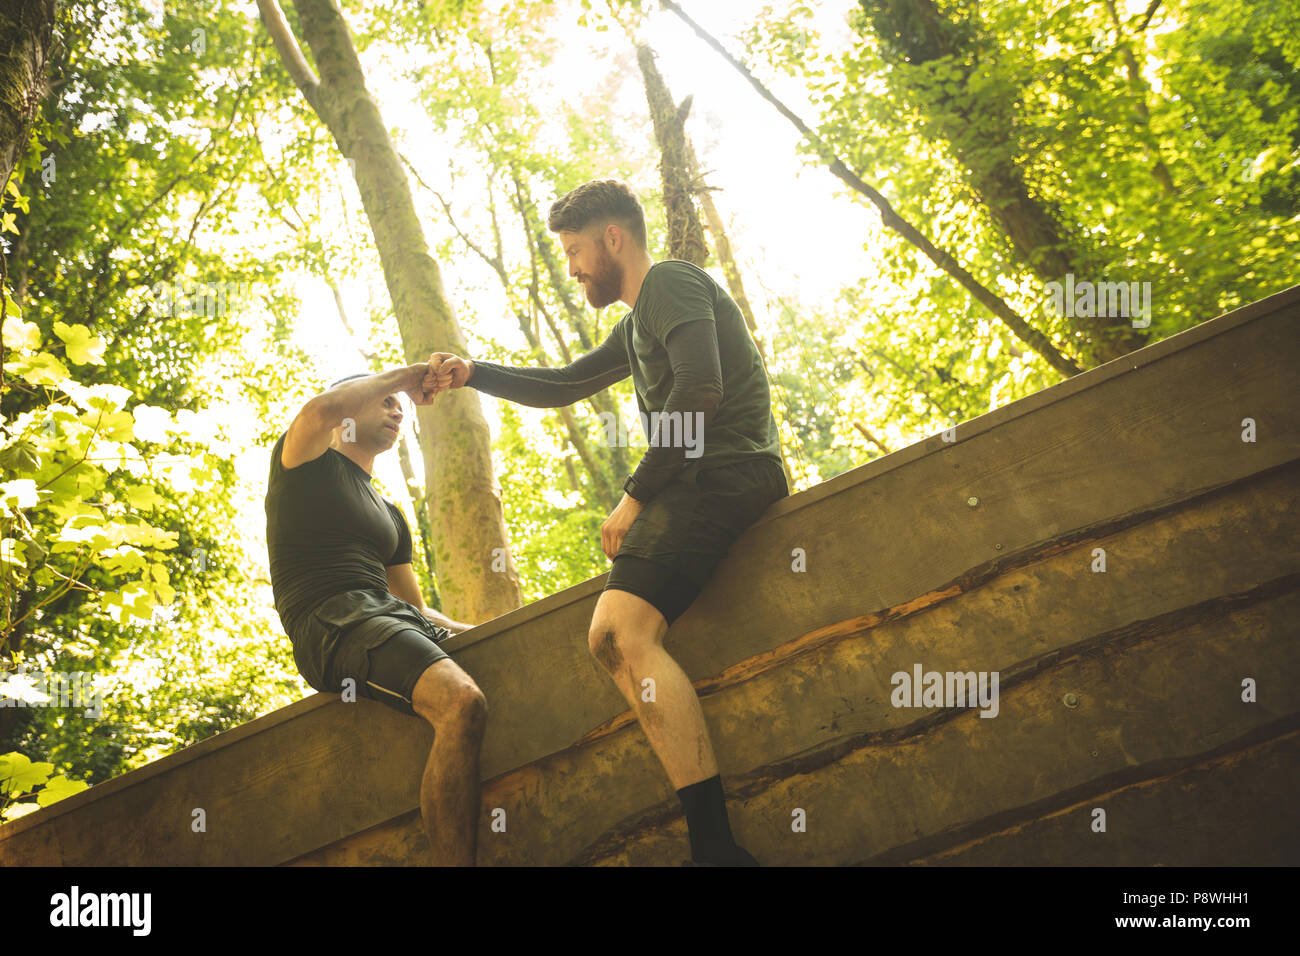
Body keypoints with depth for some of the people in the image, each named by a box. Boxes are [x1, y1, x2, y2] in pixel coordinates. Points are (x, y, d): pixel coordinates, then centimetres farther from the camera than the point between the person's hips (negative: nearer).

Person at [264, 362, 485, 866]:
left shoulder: (391, 516, 33)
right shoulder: (307, 461, 14)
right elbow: (321, 410, -12)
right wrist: (400, 375, 2)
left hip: (397, 620, 8)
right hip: (331, 623, -8)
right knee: (462, 703, -34)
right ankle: (455, 861, -39)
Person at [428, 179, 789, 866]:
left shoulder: (669, 283, -2)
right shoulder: (637, 324, 29)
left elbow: (700, 390, -18)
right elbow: (562, 387, 35)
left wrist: (634, 495, -16)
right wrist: (474, 373, 21)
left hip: (722, 473, -11)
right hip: (706, 482, 11)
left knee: (617, 633, -29)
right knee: (622, 632, 23)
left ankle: (716, 846, -35)